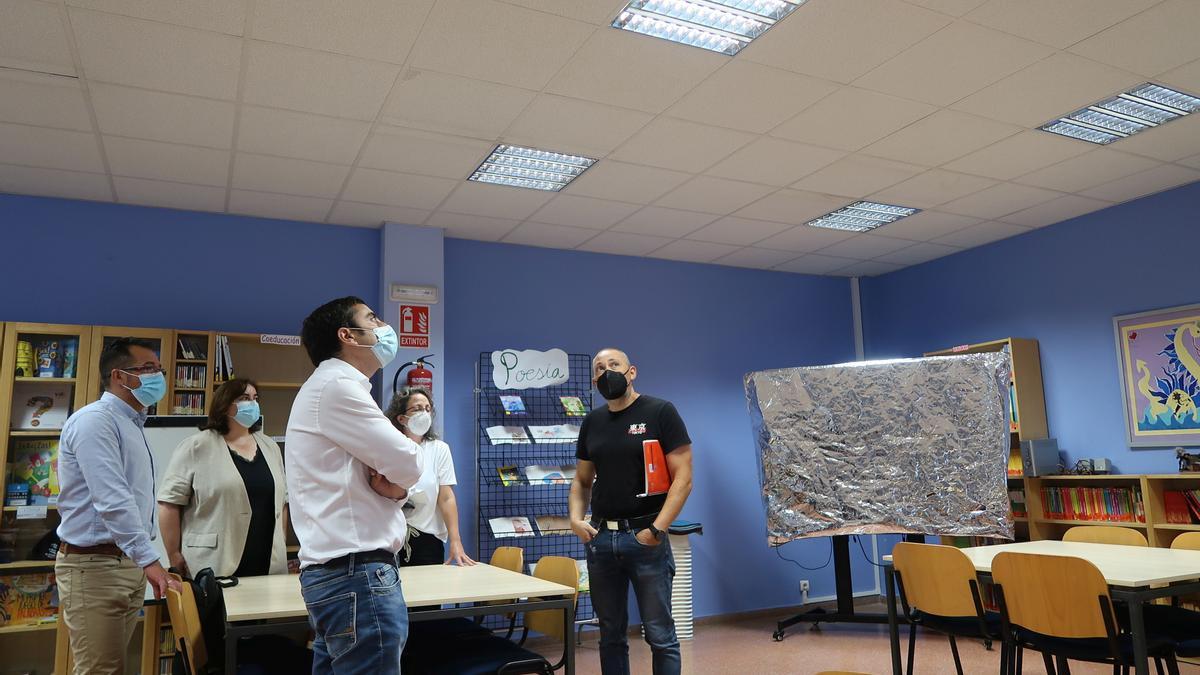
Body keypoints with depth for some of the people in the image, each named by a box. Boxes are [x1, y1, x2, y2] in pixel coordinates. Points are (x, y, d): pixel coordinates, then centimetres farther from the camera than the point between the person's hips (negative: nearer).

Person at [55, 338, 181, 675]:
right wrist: (149, 559, -29)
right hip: (94, 565, -9)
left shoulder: (132, 425, 15)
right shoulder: (95, 420, -14)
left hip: (129, 563, 9)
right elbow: (111, 499, -25)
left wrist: (143, 562, 14)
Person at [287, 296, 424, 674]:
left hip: (339, 573, 10)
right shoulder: (337, 385, -11)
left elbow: (392, 468, 20)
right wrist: (398, 478, 8)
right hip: (357, 575, -10)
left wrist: (395, 484, -4)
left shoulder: (332, 387, 21)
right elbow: (409, 464, -15)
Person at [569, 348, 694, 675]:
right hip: (600, 538, 5)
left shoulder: (660, 412, -6)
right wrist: (576, 517, -1)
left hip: (644, 538, -5)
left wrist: (658, 529, -18)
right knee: (611, 633, 15)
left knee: (660, 634, 1)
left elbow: (683, 477, -10)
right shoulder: (592, 422, 10)